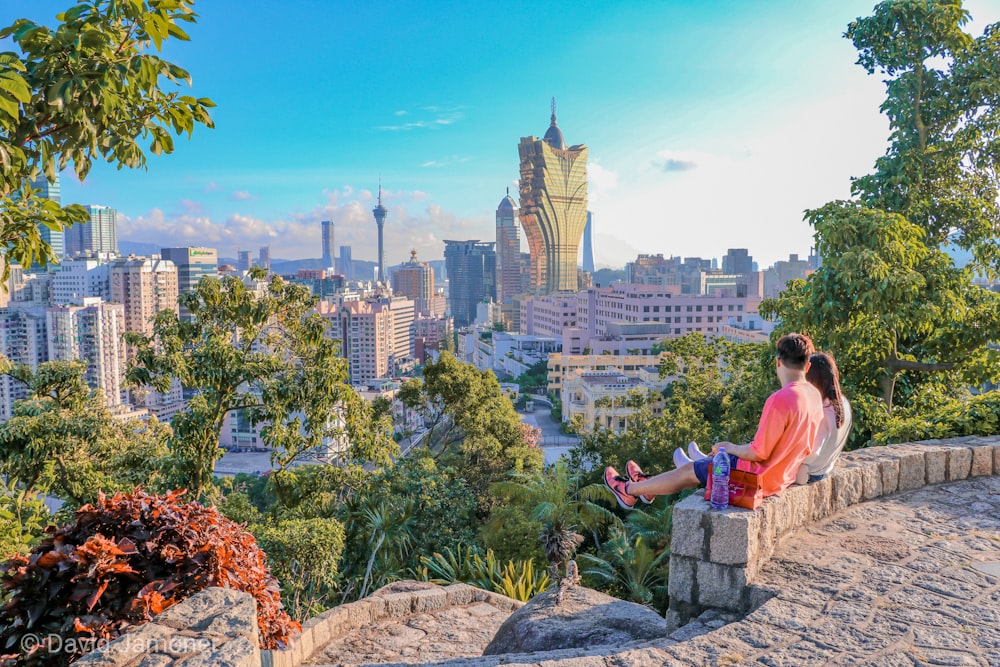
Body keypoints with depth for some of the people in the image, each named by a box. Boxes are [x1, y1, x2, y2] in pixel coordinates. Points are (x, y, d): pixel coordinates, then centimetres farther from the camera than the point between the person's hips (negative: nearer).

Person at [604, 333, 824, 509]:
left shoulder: (780, 399, -29)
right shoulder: (814, 395, -1)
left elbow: (759, 453, -26)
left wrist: (730, 447, -7)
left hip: (759, 477, -8)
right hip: (783, 475, 8)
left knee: (688, 471, 11)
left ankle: (629, 490, 31)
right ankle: (648, 486, 42)